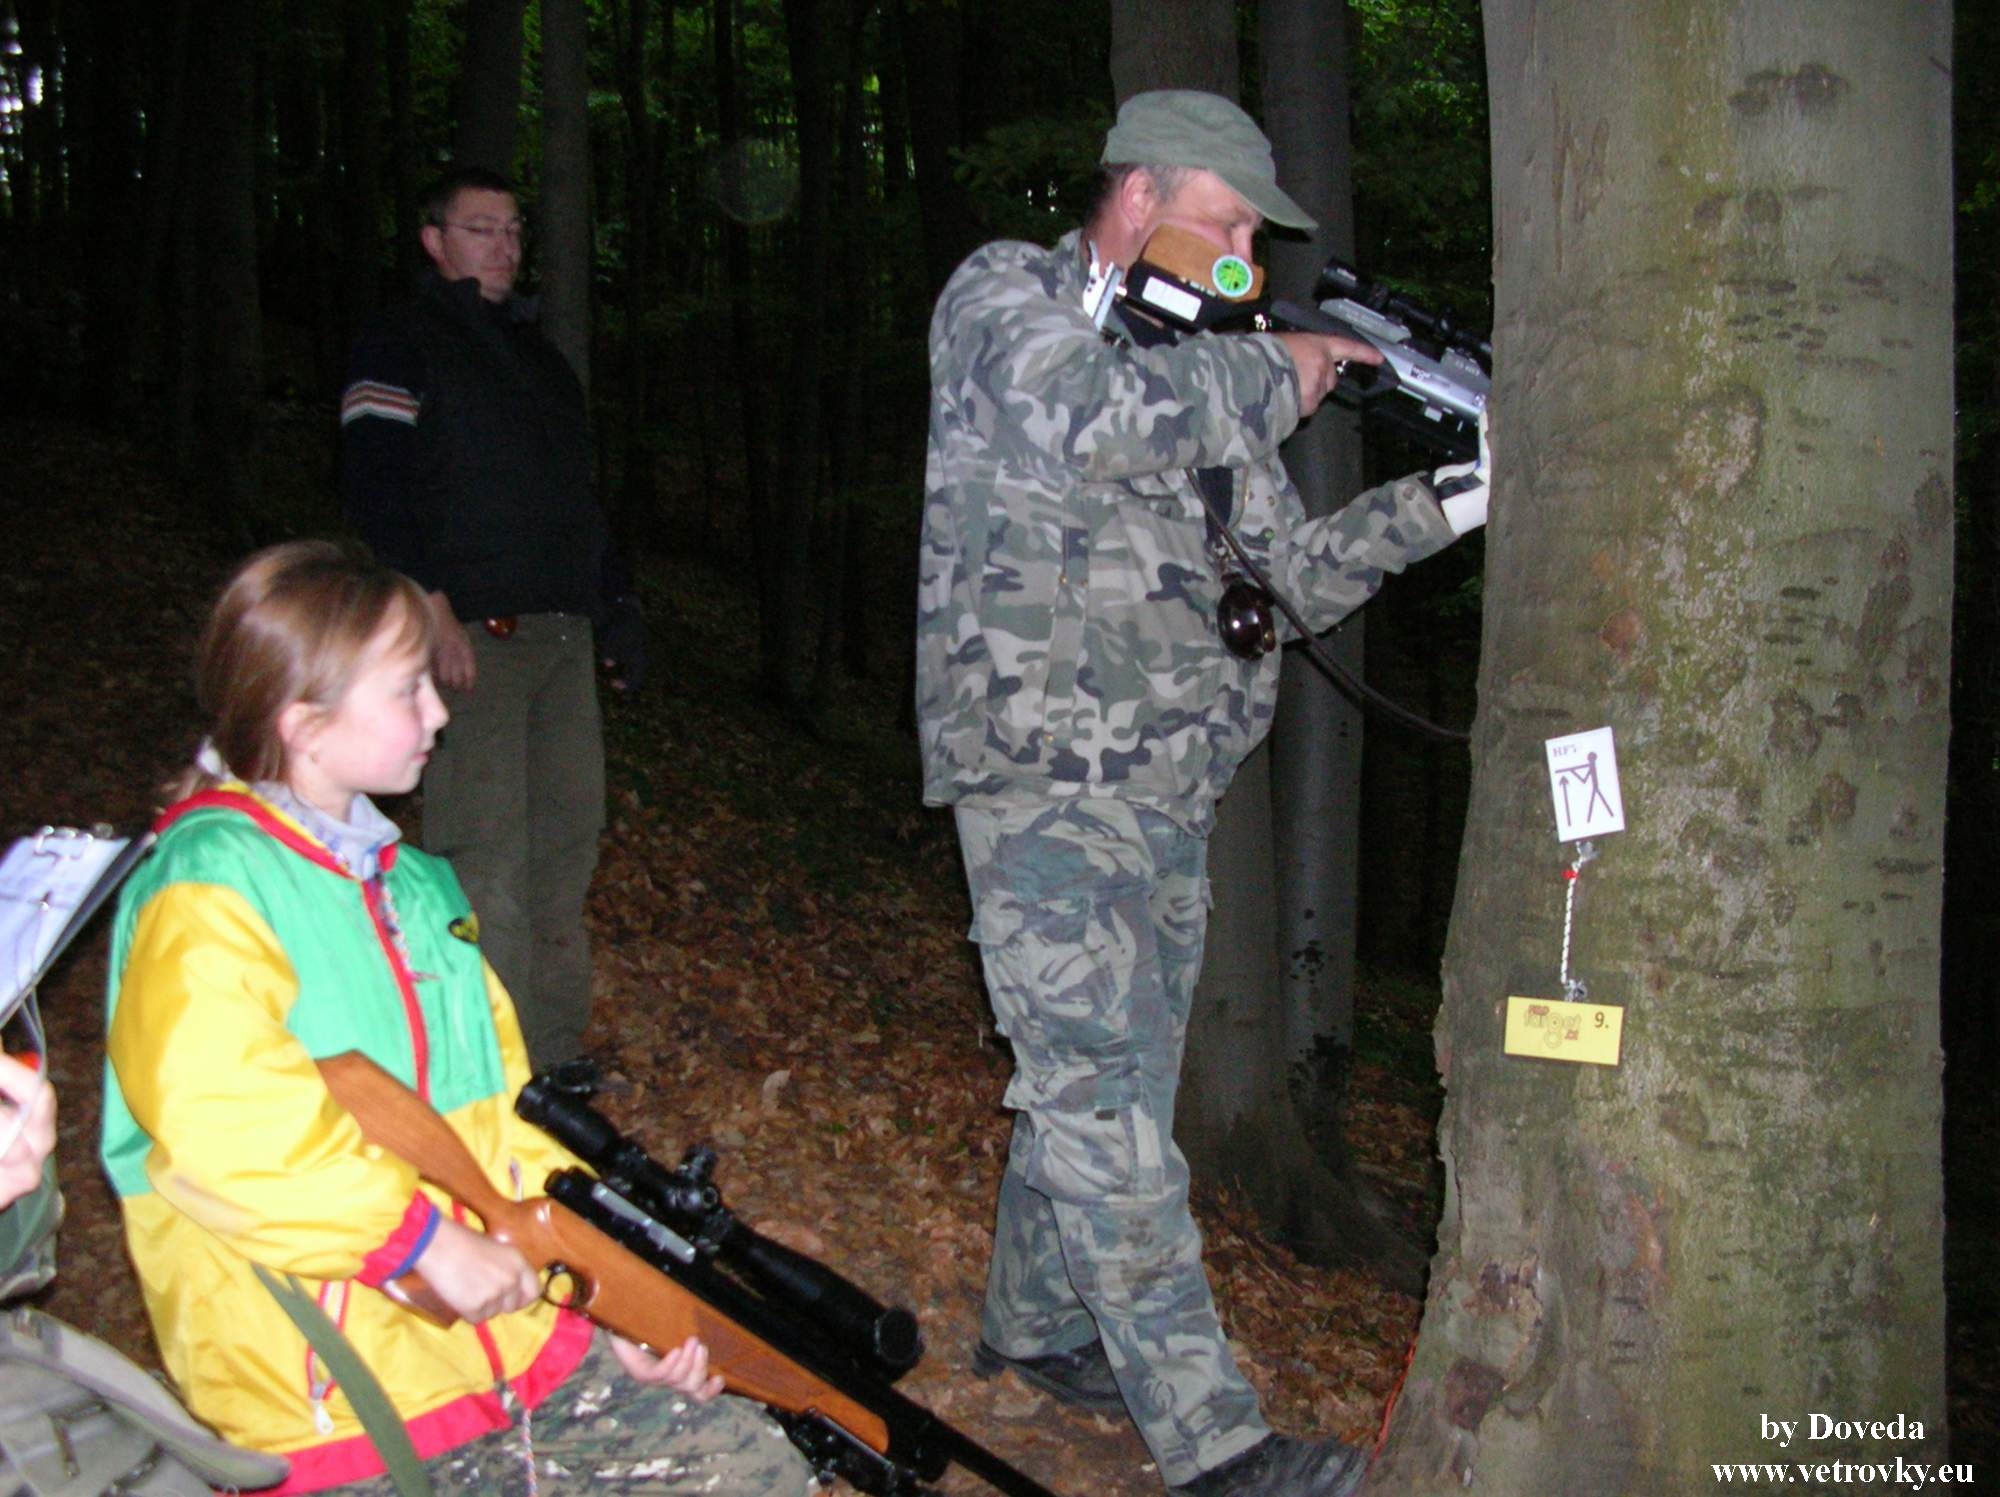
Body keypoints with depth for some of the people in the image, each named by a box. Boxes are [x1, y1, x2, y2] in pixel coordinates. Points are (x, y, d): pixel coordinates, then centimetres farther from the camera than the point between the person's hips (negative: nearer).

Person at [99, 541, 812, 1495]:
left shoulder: (409, 883, 15)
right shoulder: (207, 893, -14)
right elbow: (208, 1112, -32)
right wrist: (425, 1238, -26)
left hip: (519, 1340, 8)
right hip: (340, 1417, -7)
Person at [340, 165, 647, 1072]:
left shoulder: (538, 354, 25)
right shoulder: (400, 347, 3)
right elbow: (375, 483, -9)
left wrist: (616, 604, 18)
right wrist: (432, 607, -19)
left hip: (561, 631, 7)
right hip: (472, 634, -7)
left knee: (567, 837, 6)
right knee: (482, 850, -10)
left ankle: (553, 1059, 14)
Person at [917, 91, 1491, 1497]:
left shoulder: (1201, 372, 16)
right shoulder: (1002, 298, -4)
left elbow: (1289, 576, 16)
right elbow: (1084, 418, -27)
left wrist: (1438, 501, 2)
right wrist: (1273, 373, -14)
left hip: (1168, 799, 8)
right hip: (1045, 786, -8)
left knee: (1097, 1076, 17)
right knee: (1107, 1101, -7)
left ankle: (1036, 1321, 35)